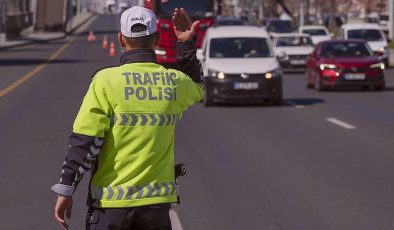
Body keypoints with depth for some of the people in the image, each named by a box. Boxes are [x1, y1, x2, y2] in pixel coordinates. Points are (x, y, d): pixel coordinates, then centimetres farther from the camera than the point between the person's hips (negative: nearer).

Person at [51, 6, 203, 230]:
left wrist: (66, 190, -7)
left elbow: (84, 141, -13)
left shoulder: (107, 80, -10)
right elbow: (197, 89, 28)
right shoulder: (175, 82, 1)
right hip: (156, 202, 3)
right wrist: (186, 43, 24)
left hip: (110, 202, -3)